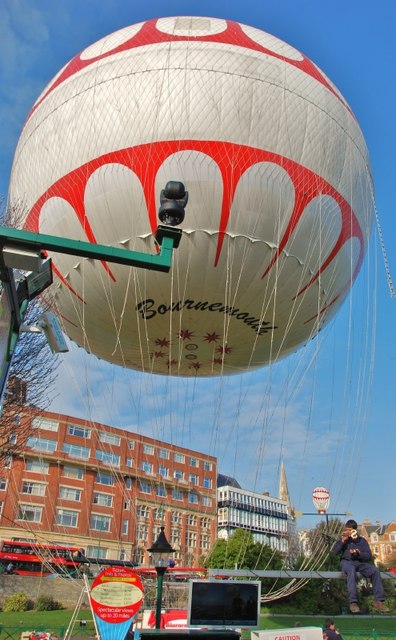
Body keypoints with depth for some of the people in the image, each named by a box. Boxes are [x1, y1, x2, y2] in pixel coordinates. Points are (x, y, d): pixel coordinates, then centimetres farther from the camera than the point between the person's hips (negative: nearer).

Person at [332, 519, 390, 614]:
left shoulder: (362, 540, 12)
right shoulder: (343, 539, 12)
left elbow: (368, 556, 4)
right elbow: (334, 552, 1)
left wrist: (359, 553, -16)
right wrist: (342, 541, -9)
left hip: (360, 563, 2)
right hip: (347, 562, -2)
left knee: (375, 570, -27)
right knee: (351, 570, -39)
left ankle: (379, 601, -27)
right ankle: (353, 602, -45)